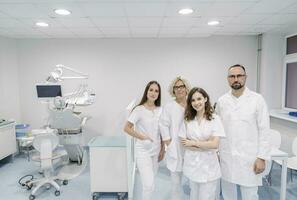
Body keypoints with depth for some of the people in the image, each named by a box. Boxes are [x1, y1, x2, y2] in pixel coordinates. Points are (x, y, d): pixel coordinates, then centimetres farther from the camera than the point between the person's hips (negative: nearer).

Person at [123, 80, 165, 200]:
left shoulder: (160, 110, 2)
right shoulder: (139, 110, -14)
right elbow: (127, 128, -12)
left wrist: (162, 149, 9)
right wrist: (142, 137, -17)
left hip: (156, 150, 5)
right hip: (143, 151, -5)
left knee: (150, 183, 17)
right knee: (149, 185, -9)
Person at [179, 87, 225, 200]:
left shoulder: (215, 119, -8)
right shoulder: (188, 119, 2)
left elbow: (215, 144, -14)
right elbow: (184, 143, -2)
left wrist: (193, 143, -9)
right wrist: (206, 145, -12)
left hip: (209, 166, -3)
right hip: (192, 164, 3)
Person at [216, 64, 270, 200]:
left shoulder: (257, 99, -6)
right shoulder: (221, 101, 2)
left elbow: (264, 131, -5)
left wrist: (262, 157, -8)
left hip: (249, 157, -2)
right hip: (226, 156, 3)